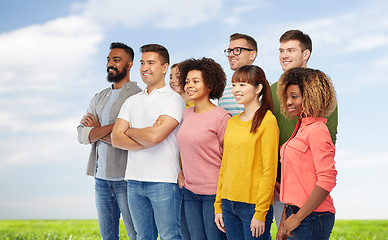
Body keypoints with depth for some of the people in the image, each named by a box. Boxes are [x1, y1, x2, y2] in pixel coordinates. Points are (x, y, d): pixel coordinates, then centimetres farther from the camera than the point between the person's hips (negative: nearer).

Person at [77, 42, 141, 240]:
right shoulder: (99, 98, 17)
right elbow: (82, 135, 5)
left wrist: (97, 131, -3)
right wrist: (111, 127, -11)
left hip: (125, 178, -7)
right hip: (101, 177, 7)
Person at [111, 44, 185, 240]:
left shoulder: (173, 100, -5)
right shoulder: (132, 101, 15)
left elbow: (154, 136, -18)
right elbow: (116, 139, 5)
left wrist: (130, 131, 2)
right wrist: (145, 138, -10)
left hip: (164, 180, -6)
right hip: (134, 180, 6)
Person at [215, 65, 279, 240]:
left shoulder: (267, 120, -8)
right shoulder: (232, 122, 12)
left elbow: (269, 170, -12)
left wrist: (260, 213, -14)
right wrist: (218, 206, 12)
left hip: (253, 205, -6)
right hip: (229, 204, 6)